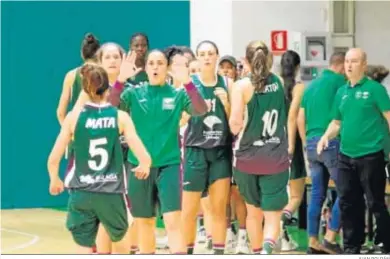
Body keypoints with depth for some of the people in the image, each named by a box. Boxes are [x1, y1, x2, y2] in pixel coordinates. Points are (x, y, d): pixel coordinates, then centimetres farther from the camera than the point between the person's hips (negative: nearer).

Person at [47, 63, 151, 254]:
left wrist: (54, 181, 20)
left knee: (84, 249, 4)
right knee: (119, 241, 26)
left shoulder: (74, 117, -2)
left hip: (82, 193, 0)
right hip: (112, 194, 0)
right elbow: (145, 158, -6)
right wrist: (144, 167, 18)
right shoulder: (120, 117, -3)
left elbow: (53, 160, -1)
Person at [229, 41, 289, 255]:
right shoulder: (279, 83, 3)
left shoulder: (242, 86, -9)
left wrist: (234, 124, 7)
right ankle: (267, 249, -28)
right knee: (273, 215, -1)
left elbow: (235, 125, -14)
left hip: (247, 157, -1)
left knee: (254, 211, 19)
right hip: (276, 158, 1)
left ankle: (257, 253, 30)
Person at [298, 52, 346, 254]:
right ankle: (330, 238, -4)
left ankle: (313, 243, 9)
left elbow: (300, 120, 16)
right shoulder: (340, 81, -4)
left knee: (317, 194, 9)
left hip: (311, 143, 7)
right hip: (331, 142, -7)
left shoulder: (311, 85, 16)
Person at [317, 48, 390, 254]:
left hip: (370, 155, -6)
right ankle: (352, 248, 21)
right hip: (346, 156, 6)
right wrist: (326, 136, 1)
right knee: (348, 204, 10)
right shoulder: (342, 92, 12)